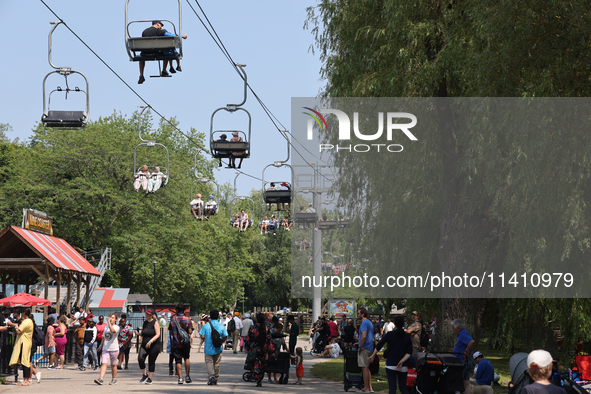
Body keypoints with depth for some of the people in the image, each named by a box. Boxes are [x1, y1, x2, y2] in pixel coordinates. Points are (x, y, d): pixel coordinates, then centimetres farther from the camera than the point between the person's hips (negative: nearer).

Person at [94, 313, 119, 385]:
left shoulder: (116, 327, -4)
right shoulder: (106, 327, 15)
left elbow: (112, 331, -29)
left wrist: (109, 322, -20)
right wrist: (102, 347, 20)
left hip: (114, 349, -4)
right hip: (105, 349, 4)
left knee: (113, 365, 8)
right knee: (104, 363, -11)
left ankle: (114, 379, 21)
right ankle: (100, 379, -21)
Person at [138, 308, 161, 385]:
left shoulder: (155, 322, -4)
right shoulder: (145, 322, 15)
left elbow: (158, 334, -12)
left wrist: (150, 341, -25)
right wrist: (139, 333, 4)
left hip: (154, 346, -5)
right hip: (144, 345, 5)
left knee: (151, 362, -1)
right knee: (140, 358, -16)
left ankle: (150, 379, 9)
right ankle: (144, 375, 1)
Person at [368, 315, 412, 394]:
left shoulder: (390, 334, -4)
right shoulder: (407, 336, 3)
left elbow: (378, 346, 0)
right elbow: (409, 353, -4)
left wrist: (372, 356, 13)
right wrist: (401, 361, -7)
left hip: (391, 365, -2)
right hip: (403, 367, 2)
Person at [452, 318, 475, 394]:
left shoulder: (462, 334, -15)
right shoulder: (462, 333, 17)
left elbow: (471, 342, -32)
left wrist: (466, 352, -21)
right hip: (467, 362, 10)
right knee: (467, 384, 6)